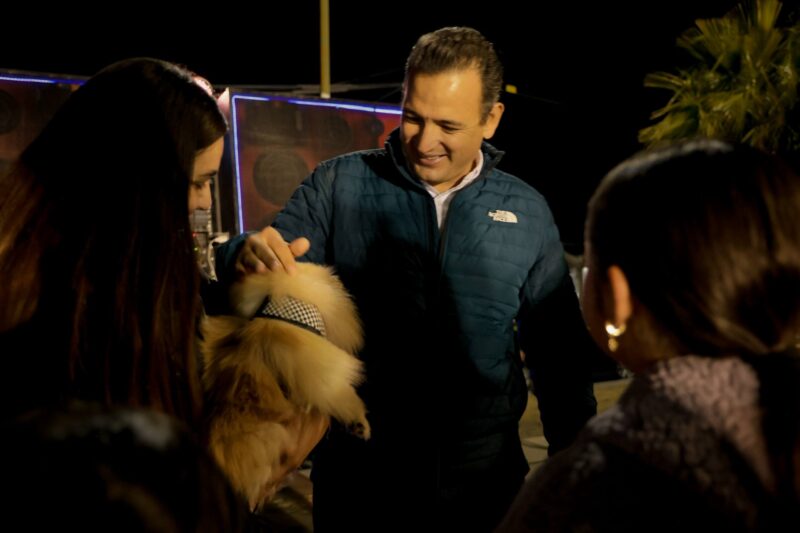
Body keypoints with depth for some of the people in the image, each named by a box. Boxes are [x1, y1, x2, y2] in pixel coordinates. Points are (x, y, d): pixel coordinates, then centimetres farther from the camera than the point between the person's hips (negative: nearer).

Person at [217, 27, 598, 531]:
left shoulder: (527, 213, 2)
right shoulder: (339, 185, -3)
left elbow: (560, 352, 9)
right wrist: (249, 256, -31)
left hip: (485, 470, 2)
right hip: (358, 462, -1)